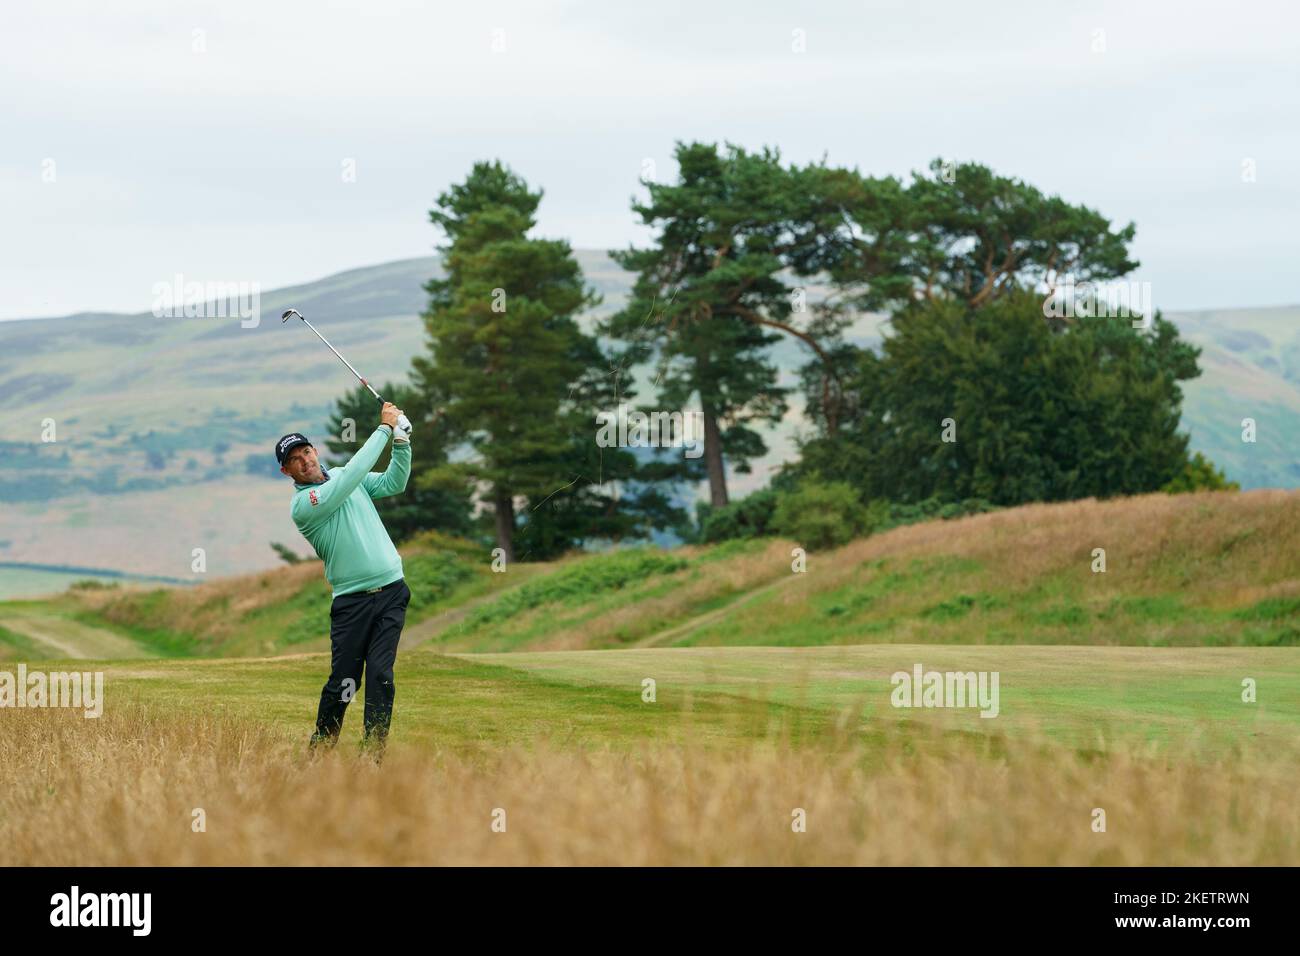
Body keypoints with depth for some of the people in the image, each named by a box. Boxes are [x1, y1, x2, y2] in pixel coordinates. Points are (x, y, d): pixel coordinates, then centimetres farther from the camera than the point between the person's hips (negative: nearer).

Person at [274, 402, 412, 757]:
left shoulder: (340, 476, 14)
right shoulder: (302, 505, -9)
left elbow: (394, 483, 10)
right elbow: (353, 473, -18)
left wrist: (401, 441, -6)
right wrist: (384, 428, -12)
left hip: (391, 592, 4)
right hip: (351, 601, -4)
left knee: (380, 673, -7)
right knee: (343, 680, -5)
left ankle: (373, 751, -6)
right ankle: (321, 746, 12)